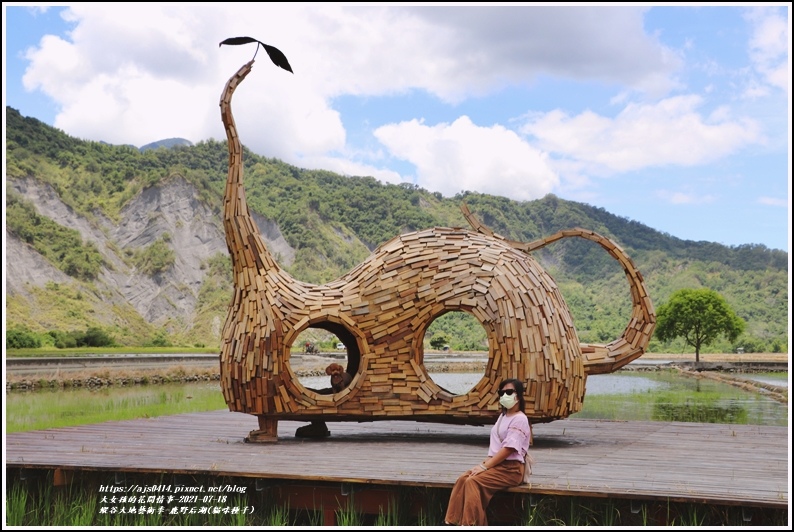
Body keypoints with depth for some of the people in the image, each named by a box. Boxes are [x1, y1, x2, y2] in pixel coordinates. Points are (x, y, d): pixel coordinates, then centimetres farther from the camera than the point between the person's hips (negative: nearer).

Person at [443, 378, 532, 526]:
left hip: (511, 469, -8)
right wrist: (484, 463, -1)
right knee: (462, 479, -16)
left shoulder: (519, 419, -10)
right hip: (497, 465, 8)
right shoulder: (502, 416, 19)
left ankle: (472, 525, -26)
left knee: (472, 481, -27)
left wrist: (484, 466, -19)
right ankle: (453, 522, -21)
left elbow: (508, 449, -18)